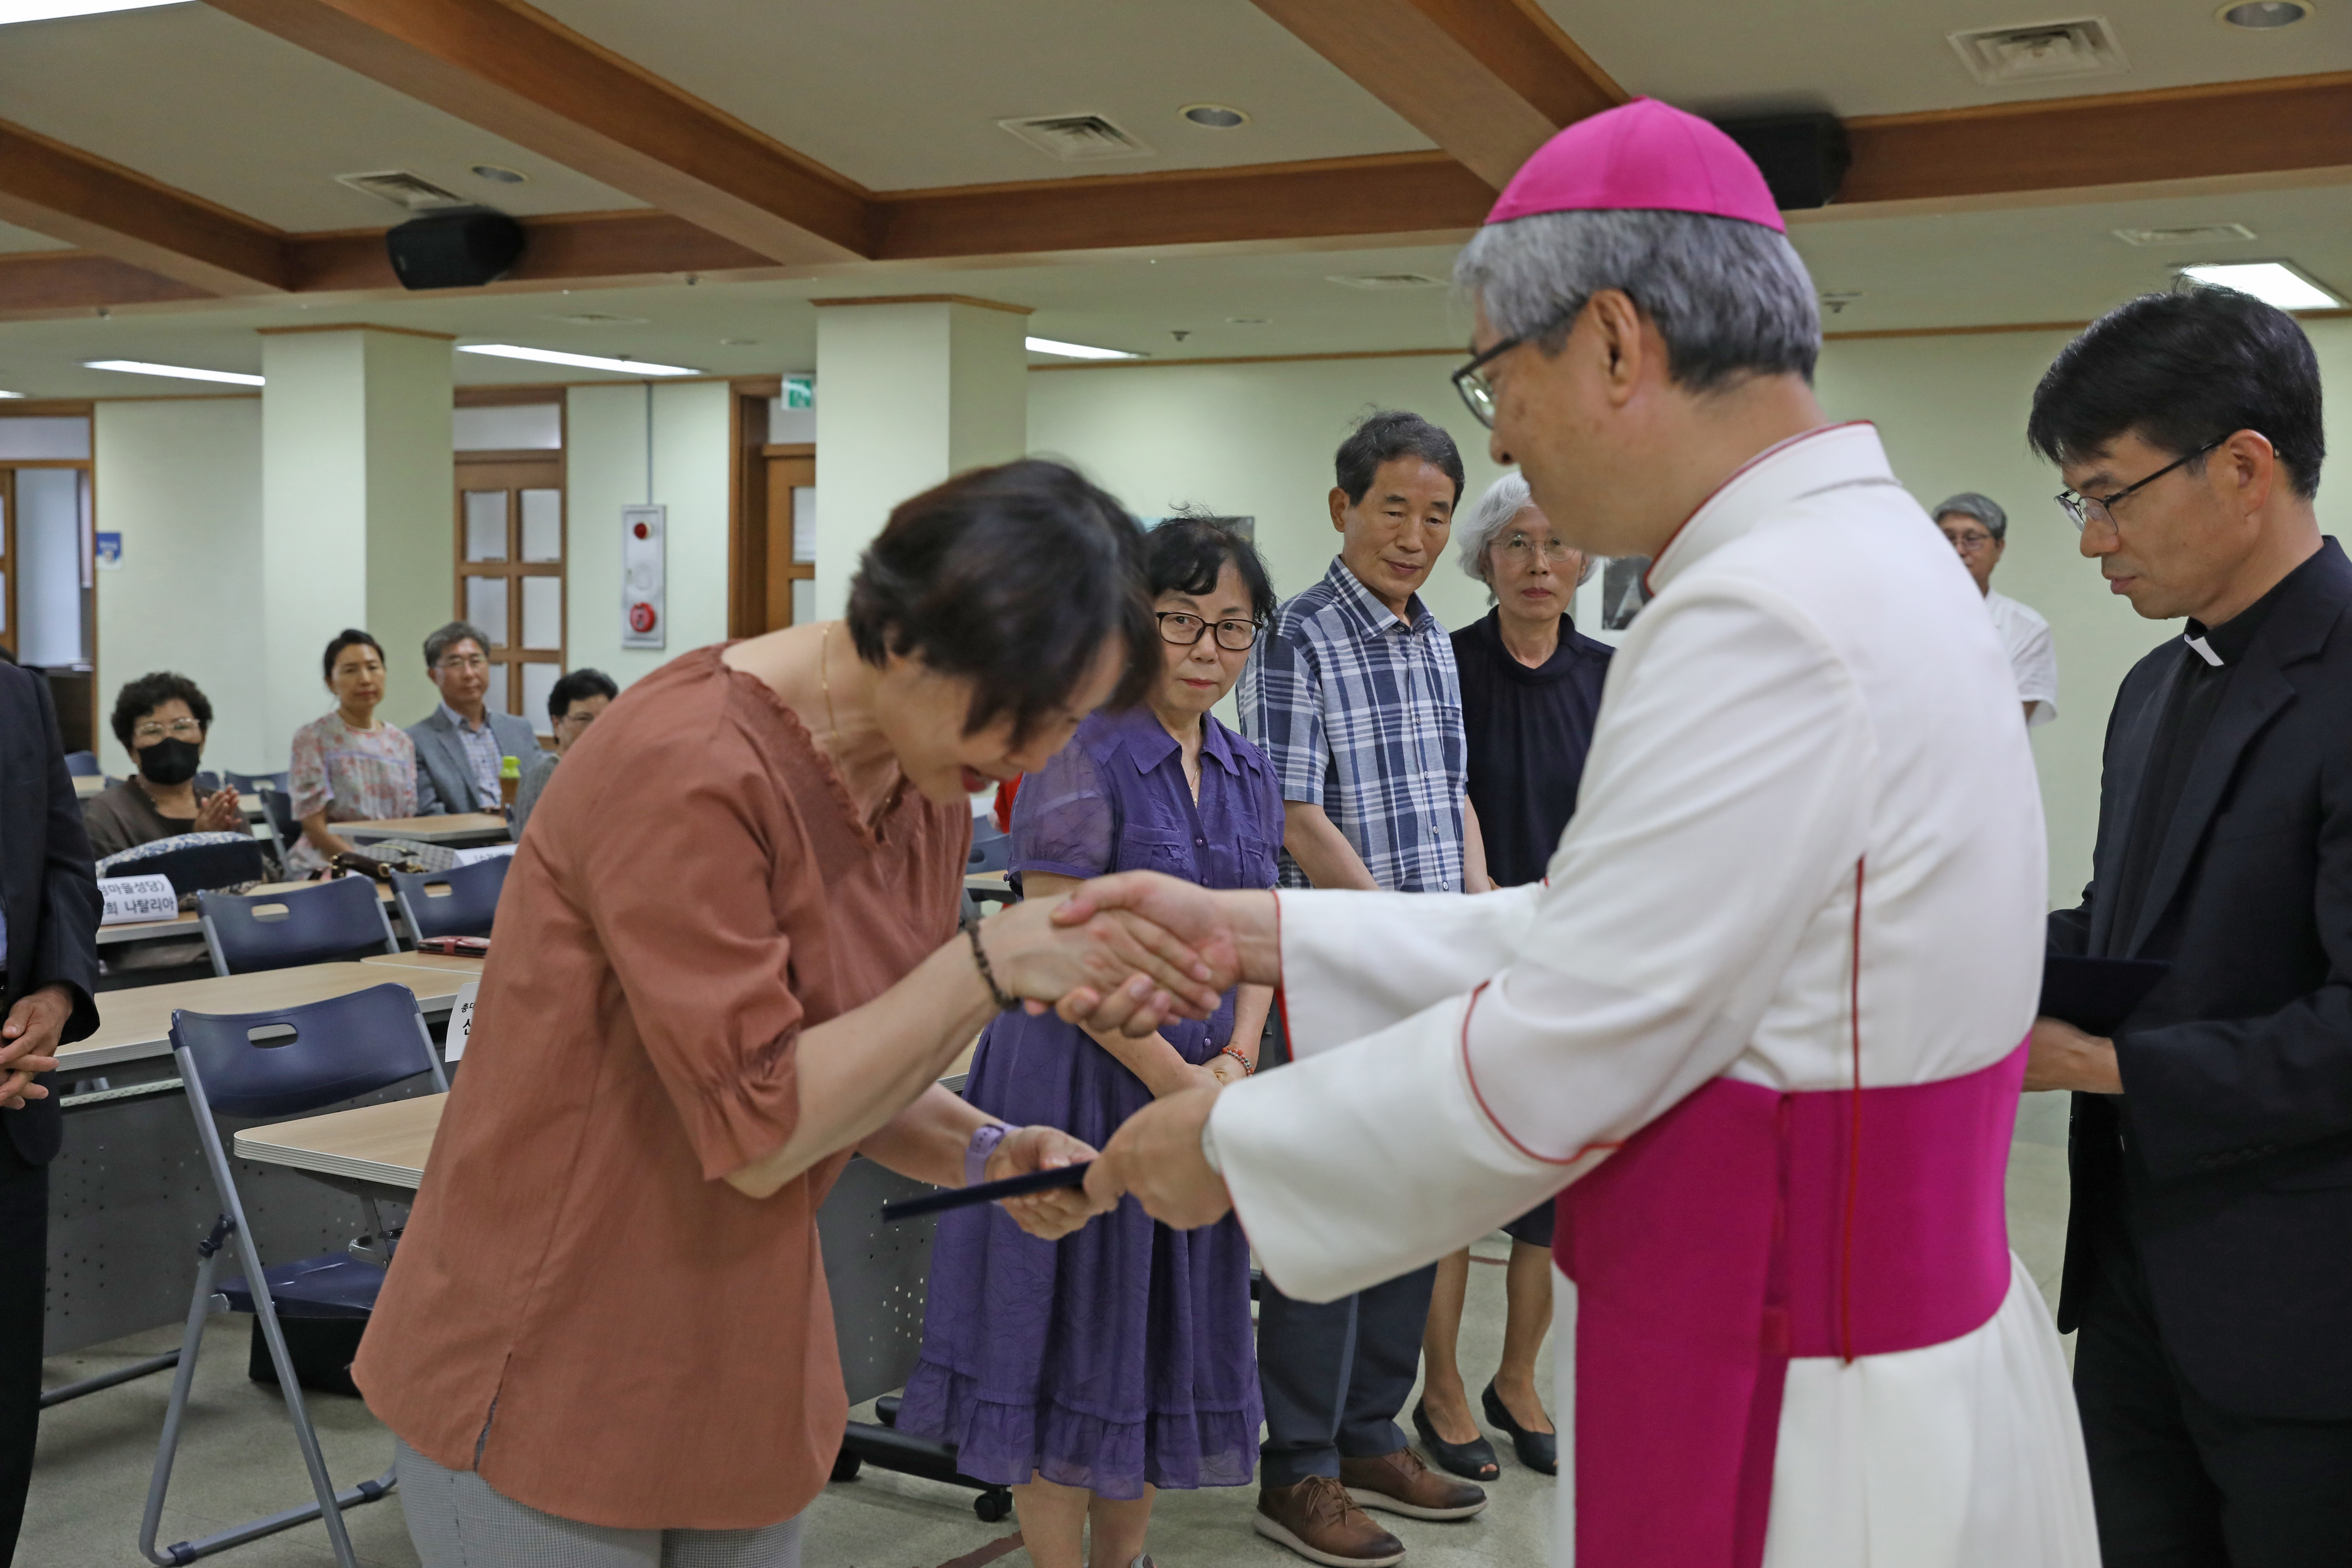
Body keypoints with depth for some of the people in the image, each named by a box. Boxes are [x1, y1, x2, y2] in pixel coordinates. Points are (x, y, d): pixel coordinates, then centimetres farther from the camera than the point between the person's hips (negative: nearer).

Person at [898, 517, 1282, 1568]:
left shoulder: (1248, 775, 9)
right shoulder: (1085, 754, -12)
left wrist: (1235, 1063, -6)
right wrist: (1174, 1078, -17)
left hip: (1202, 1081, 7)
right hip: (1084, 1076, -7)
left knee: (1162, 1344, 15)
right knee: (1071, 1336, 4)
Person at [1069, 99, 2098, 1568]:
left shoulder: (1765, 622, -24)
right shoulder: (1865, 560, 8)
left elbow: (1547, 1065, -21)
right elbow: (1594, 938, 9)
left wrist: (1233, 1141, -6)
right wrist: (1255, 932, 7)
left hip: (1811, 1445, -9)